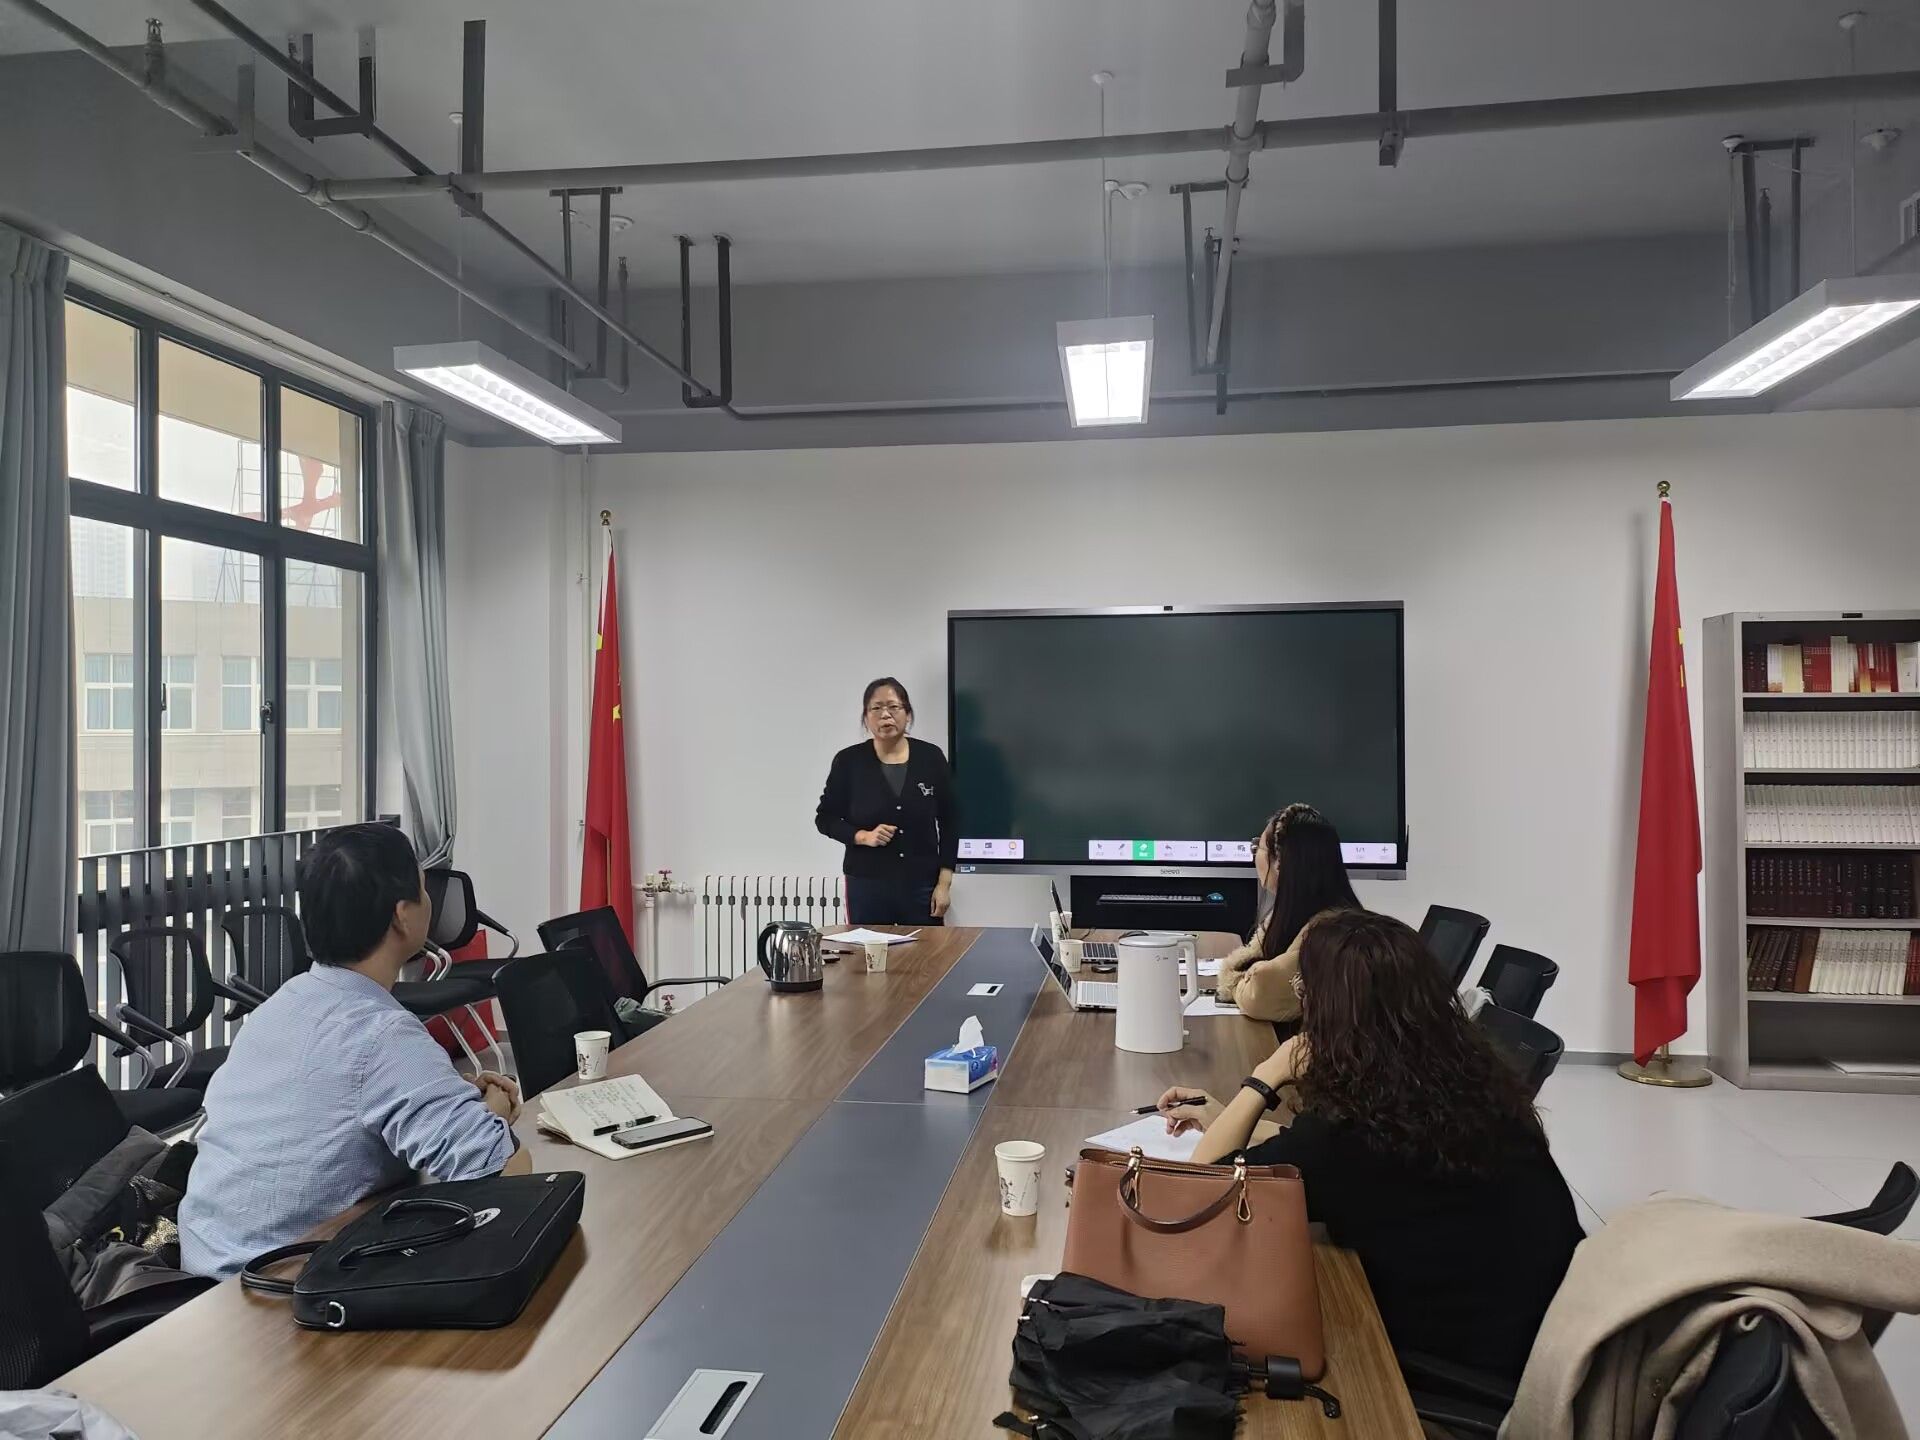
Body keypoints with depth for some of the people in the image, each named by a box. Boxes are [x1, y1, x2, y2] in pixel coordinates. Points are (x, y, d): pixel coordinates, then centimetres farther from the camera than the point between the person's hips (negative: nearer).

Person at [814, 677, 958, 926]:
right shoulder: (849, 761, -2)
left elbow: (948, 824, 4)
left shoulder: (930, 757, 0)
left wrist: (944, 882, -2)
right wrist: (863, 836, -13)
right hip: (866, 886, 0)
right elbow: (825, 818, 5)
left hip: (922, 884, 1)